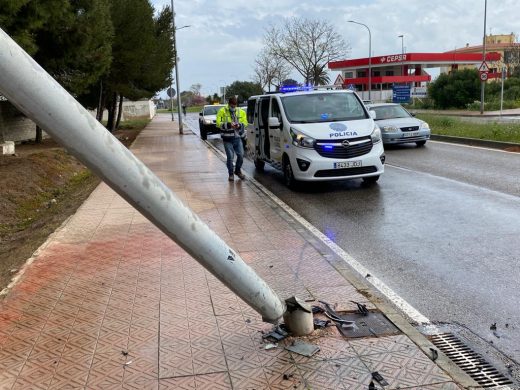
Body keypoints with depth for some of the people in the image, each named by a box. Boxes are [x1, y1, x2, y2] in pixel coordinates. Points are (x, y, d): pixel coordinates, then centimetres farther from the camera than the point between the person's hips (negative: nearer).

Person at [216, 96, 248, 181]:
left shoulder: (241, 112, 11)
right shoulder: (222, 111, 0)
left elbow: (245, 123, 8)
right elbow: (218, 123, -8)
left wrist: (239, 125, -14)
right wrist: (228, 125, -21)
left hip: (238, 137, 3)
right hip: (228, 138, -3)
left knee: (241, 155, 0)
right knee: (230, 157, -3)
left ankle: (238, 171, 24)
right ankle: (231, 174, 13)